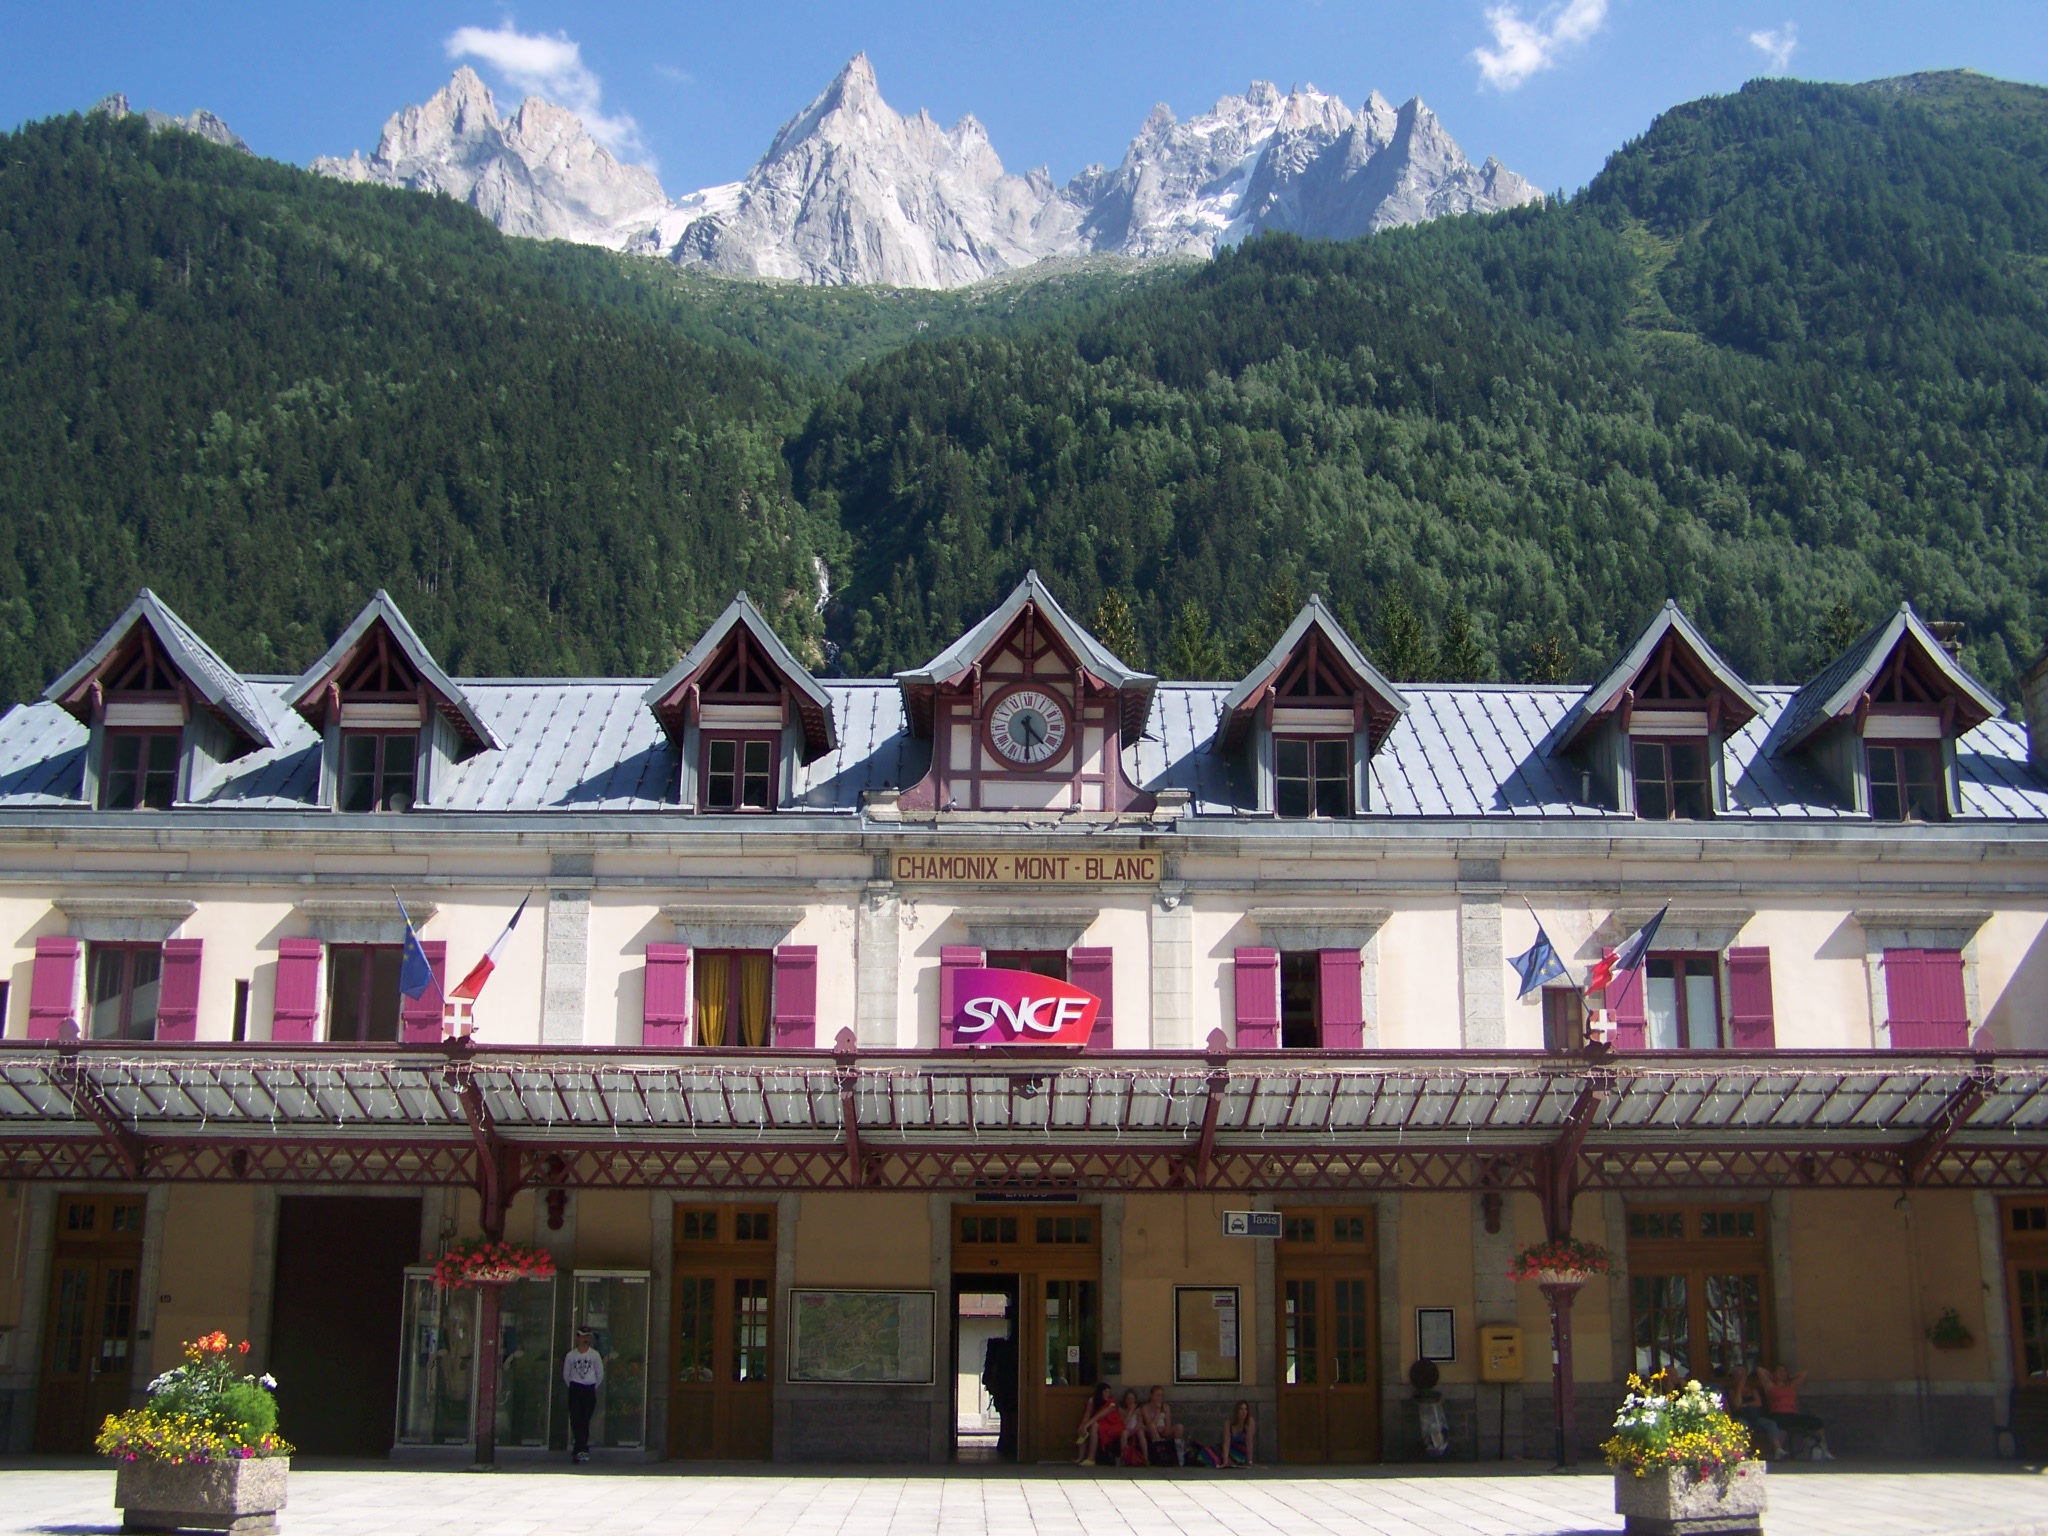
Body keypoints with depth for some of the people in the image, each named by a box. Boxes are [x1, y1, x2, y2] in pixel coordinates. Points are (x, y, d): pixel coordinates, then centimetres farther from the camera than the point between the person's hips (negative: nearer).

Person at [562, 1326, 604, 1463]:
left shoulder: (595, 1355, 1)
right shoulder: (570, 1355, 1)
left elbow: (600, 1374, 9)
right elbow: (566, 1374, 10)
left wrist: (594, 1388, 9)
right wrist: (572, 1387, 9)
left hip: (589, 1390, 0)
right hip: (575, 1390, 0)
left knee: (585, 1420, 2)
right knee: (575, 1420, -9)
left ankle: (579, 1449, 9)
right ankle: (582, 1449, -8)